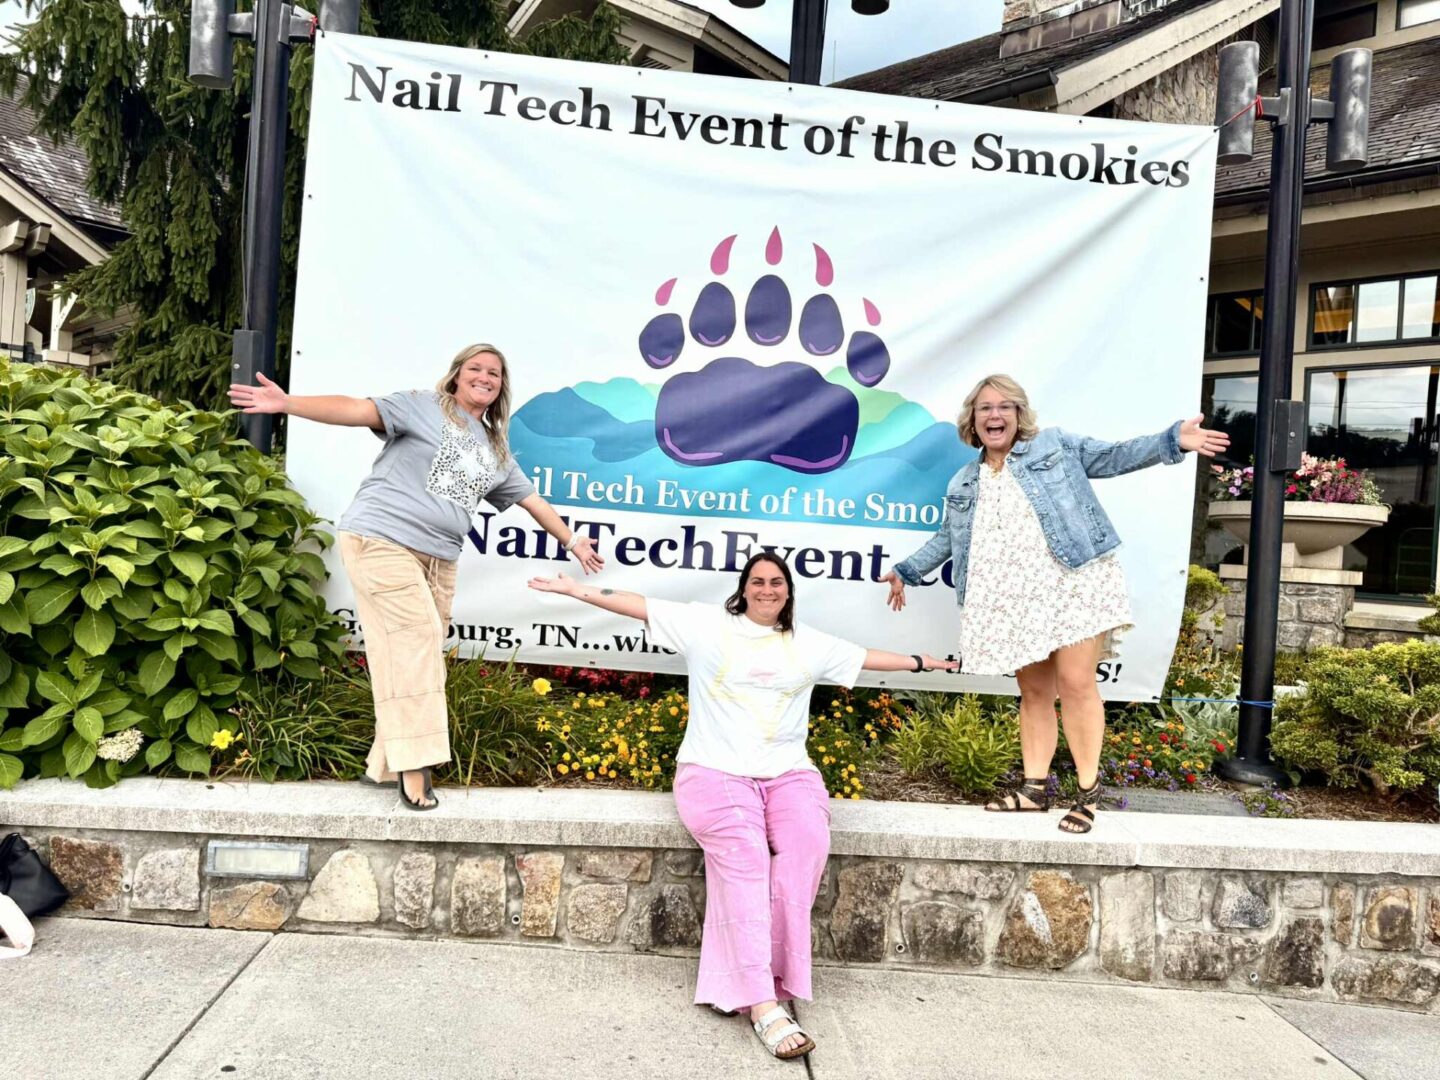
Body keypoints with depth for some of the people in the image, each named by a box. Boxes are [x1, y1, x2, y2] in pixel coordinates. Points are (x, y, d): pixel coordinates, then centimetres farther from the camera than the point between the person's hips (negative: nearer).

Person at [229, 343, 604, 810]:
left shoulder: (496, 452, 22)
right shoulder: (423, 407, 2)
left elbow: (532, 499, 30)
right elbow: (356, 410, -10)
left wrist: (571, 540, 33)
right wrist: (288, 403, -24)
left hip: (437, 559, 7)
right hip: (381, 539, -7)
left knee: (423, 653, 3)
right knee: (415, 638, -16)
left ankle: (388, 765, 11)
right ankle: (413, 761, -11)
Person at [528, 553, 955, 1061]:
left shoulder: (809, 643, 18)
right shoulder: (707, 624, 9)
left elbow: (866, 657, 28)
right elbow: (638, 604, 5)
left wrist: (920, 662, 32)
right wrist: (574, 588, 1)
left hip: (788, 773, 3)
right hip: (716, 771, -3)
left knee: (806, 844, -29)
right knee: (744, 857, -30)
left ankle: (748, 978, -24)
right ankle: (764, 1005, -31)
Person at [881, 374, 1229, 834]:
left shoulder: (1055, 444, 12)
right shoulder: (963, 484, 21)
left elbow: (1115, 456, 5)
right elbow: (947, 538, 30)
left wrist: (1173, 440, -8)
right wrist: (906, 571, 28)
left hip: (1073, 582, -4)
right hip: (1015, 597, 4)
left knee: (1075, 683, -9)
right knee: (1034, 691, 8)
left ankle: (1088, 791, 2)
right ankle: (1035, 788, 17)